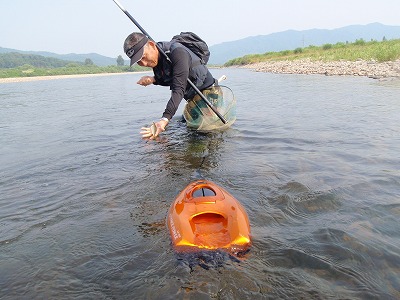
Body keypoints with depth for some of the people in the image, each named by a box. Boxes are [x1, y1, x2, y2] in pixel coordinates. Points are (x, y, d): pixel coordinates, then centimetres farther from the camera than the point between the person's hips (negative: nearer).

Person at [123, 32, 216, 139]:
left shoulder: (177, 52, -34)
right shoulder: (155, 58, -6)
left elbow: (179, 89, -41)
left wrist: (165, 119, -50)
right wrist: (153, 79, -14)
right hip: (191, 96, 8)